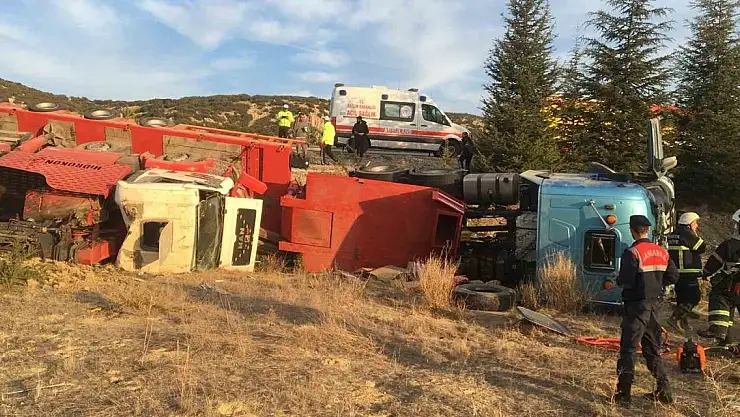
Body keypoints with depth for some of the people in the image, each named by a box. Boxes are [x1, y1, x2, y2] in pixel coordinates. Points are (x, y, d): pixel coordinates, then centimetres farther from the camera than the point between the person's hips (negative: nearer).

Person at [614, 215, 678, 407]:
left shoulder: (633, 252, -16)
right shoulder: (662, 252, 5)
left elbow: (626, 281, -22)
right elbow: (673, 276, 9)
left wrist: (618, 279, -1)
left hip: (636, 306, -6)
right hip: (654, 304, 6)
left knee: (628, 349, 1)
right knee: (652, 348, 18)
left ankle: (624, 394, 4)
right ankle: (664, 390, 22)